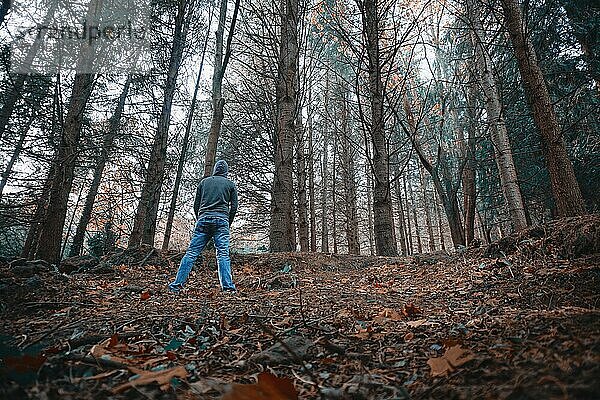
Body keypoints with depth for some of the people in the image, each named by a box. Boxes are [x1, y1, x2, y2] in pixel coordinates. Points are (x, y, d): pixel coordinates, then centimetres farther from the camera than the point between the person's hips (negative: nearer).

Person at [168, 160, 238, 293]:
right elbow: (234, 207, 6)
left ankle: (177, 284, 1)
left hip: (203, 218, 2)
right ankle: (228, 286, -11)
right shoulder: (230, 184, 14)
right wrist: (228, 224, 15)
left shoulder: (204, 182, 19)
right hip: (221, 219, -1)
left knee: (191, 252, 2)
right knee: (223, 254, -5)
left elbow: (196, 205, 15)